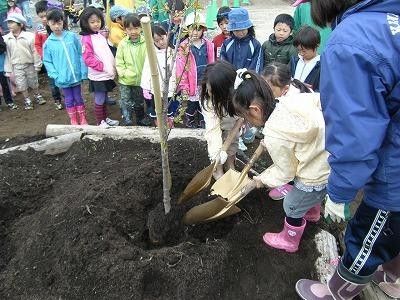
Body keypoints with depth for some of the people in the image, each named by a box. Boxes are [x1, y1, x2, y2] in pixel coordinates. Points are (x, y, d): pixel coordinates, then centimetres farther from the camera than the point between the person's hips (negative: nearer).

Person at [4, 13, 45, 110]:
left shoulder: (29, 36, -14)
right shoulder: (6, 39, -7)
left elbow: (34, 52, -7)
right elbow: (7, 55, -1)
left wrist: (37, 65, -4)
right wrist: (8, 70, 1)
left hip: (29, 64, -1)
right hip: (16, 66, 2)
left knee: (34, 83, 16)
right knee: (21, 85, 9)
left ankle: (37, 96, 38)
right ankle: (27, 100, 26)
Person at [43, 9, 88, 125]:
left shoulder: (72, 36, -3)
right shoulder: (48, 43, -3)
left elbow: (81, 55, -1)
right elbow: (47, 62, 0)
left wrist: (83, 72, -6)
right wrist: (56, 76, -11)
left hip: (76, 75, 0)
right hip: (63, 79, 0)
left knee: (78, 98, 13)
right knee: (69, 100, 13)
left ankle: (83, 120, 27)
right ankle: (74, 121, 27)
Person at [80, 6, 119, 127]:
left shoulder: (101, 36, 11)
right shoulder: (86, 39, -14)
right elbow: (88, 59, -20)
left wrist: (113, 67, 8)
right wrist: (102, 66, -22)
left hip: (107, 74, 7)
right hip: (98, 76, -7)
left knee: (104, 99, 19)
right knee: (99, 100, 4)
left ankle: (105, 118, 32)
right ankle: (100, 122, 17)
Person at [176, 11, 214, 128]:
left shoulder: (208, 45, 1)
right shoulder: (184, 47, -9)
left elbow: (212, 65, 7)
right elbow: (181, 68, -9)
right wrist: (183, 85, -11)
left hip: (205, 81, 3)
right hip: (192, 81, -3)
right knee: (192, 103, 7)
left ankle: (202, 120, 35)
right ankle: (190, 121, 28)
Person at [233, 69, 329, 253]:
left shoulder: (275, 136, -29)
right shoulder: (292, 99, -13)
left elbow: (285, 172, -15)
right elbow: (320, 99, 4)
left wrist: (263, 179, 3)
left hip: (319, 175, -7)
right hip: (332, 158, 8)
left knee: (292, 206, 18)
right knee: (307, 192, 36)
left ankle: (289, 241, 44)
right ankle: (310, 211, 67)